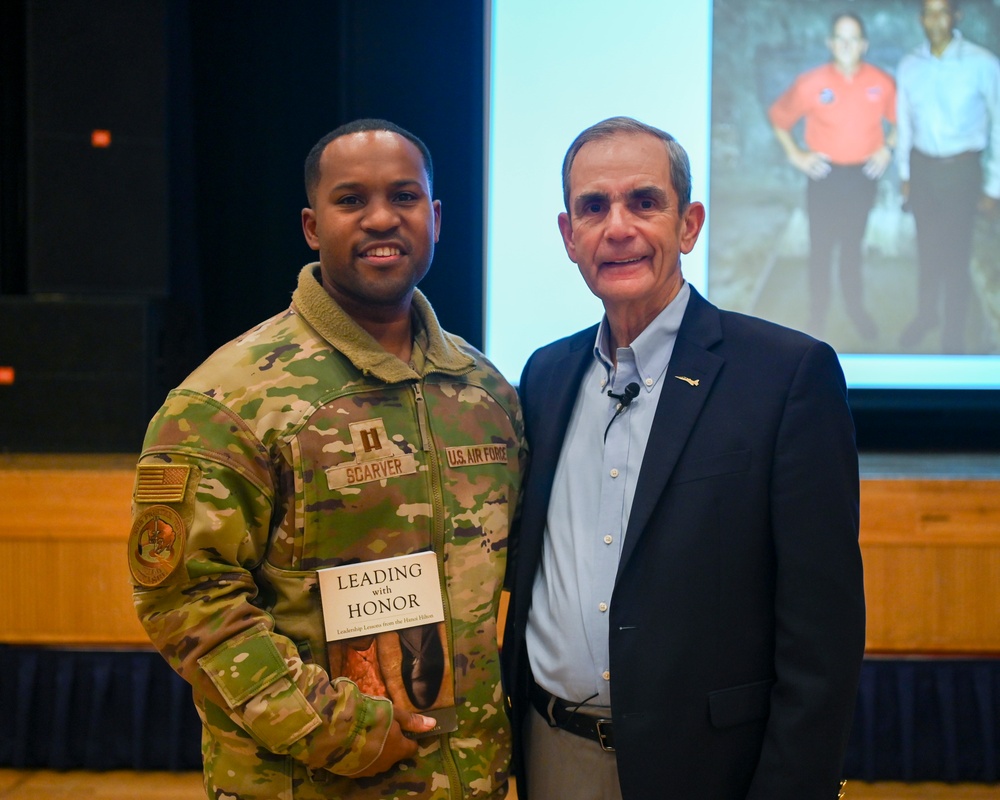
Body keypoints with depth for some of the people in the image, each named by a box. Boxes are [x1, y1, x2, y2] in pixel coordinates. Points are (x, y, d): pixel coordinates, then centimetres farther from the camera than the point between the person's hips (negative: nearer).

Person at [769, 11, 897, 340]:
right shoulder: (811, 84, -13)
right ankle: (817, 313, 18)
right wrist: (795, 154, -4)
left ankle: (855, 307, 30)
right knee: (821, 246, 5)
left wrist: (887, 148, -1)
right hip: (825, 175, -2)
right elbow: (778, 116, 1)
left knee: (853, 244, 15)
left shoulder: (882, 84, -6)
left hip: (863, 175, 2)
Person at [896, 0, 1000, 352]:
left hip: (961, 169, -3)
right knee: (927, 249, 16)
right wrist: (905, 174, 13)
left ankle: (953, 336, 16)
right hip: (922, 166, 3)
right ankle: (926, 315, 38)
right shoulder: (909, 66, -2)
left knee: (955, 256, 1)